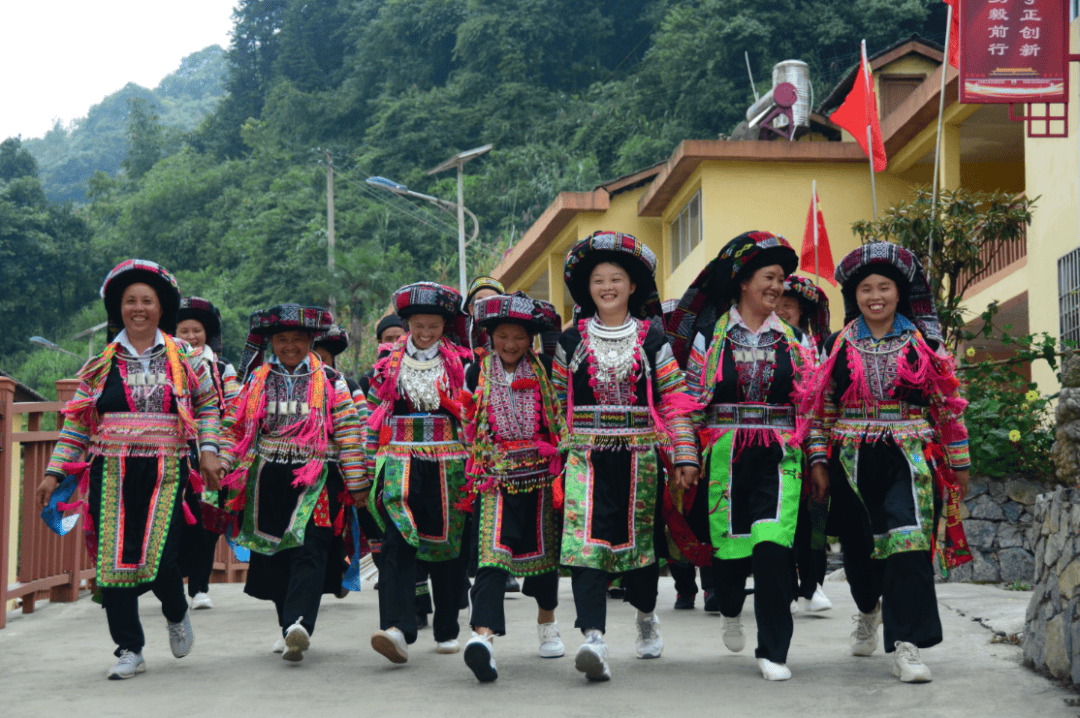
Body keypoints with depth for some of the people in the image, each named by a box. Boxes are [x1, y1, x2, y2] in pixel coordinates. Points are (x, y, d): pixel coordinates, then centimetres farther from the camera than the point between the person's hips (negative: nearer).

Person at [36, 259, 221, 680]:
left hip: (166, 472, -1)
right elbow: (77, 422, 11)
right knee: (114, 561, -3)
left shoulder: (184, 358, 7)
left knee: (160, 559, -11)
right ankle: (129, 650, 10)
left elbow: (208, 404, 17)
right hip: (113, 474, 2)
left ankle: (177, 616, 23)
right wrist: (54, 473, 7)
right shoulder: (101, 364, 9)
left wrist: (208, 449, 2)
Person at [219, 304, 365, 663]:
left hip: (316, 480, -3)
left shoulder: (330, 381, 5)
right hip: (270, 481, 3)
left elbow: (348, 431, 3)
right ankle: (287, 626, 19)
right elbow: (234, 427, 11)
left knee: (309, 550, -15)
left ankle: (300, 623, -26)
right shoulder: (255, 381, 10)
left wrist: (357, 483, -1)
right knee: (275, 554, 7)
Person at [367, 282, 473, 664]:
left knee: (446, 546, 6)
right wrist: (372, 466, 9)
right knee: (397, 543, -15)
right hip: (400, 465, 0)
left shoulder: (461, 364, 6)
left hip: (447, 467, 0)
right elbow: (373, 414, 13)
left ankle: (447, 631, 18)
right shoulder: (389, 363, 9)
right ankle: (397, 630, -26)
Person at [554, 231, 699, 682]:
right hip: (586, 457, 0)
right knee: (585, 543, -17)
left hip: (639, 457, 0)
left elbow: (674, 398, 1)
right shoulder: (571, 341, 7)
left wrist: (684, 455, -5)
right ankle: (593, 639, -25)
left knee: (640, 541, 11)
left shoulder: (652, 339, 4)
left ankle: (646, 615, 40)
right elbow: (557, 401, 12)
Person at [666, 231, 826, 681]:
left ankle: (772, 651, -2)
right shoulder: (711, 333, 4)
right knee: (729, 546, 3)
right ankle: (731, 610, 39)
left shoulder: (792, 338, 10)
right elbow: (691, 398, 4)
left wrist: (817, 460, 8)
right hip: (725, 454, -1)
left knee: (773, 547, -12)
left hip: (779, 457, 1)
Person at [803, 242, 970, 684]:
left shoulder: (924, 343, 4)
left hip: (908, 457, -2)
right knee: (858, 545, 13)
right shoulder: (838, 345, 7)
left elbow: (947, 403, 7)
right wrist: (818, 459, 3)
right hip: (852, 461, 2)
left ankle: (906, 646, -15)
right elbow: (821, 406, 9)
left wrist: (958, 462, 7)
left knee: (907, 543, -16)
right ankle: (869, 610, 44)